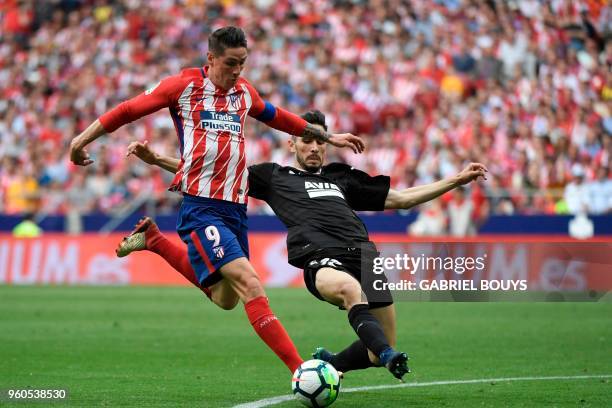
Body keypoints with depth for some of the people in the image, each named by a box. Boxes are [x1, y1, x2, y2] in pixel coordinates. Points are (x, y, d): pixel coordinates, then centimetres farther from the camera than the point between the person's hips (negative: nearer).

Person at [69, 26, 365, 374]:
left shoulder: (244, 91, 15)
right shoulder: (184, 85, 0)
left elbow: (277, 117, 33)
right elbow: (129, 110, 8)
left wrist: (327, 137, 38)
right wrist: (83, 139, 12)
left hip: (236, 206, 7)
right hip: (201, 206, -7)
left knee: (226, 299, 13)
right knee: (248, 280, -22)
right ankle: (300, 369, -27)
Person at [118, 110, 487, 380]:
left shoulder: (343, 177, 31)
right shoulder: (274, 176, 23)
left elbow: (401, 198, 35)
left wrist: (456, 180, 29)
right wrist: (157, 159, 12)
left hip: (363, 253, 5)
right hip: (321, 259, -5)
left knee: (383, 345, -4)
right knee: (350, 288, -40)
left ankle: (328, 365, 24)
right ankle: (391, 357, -55)